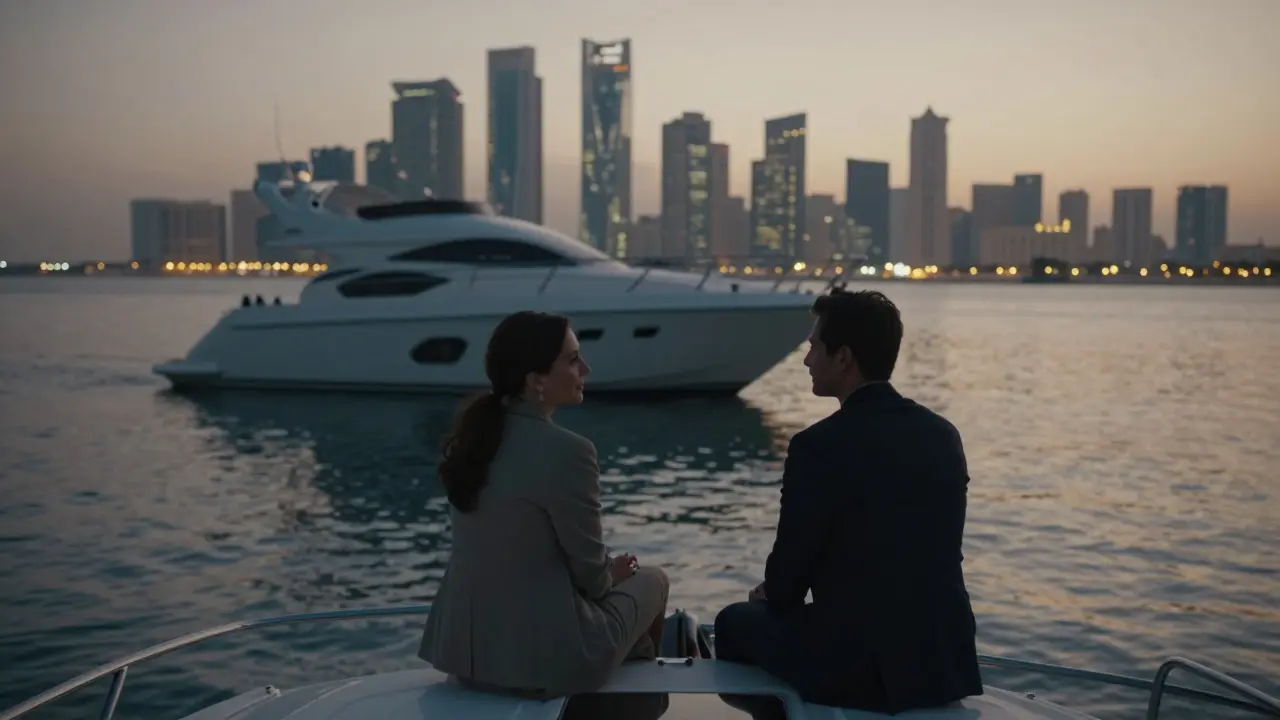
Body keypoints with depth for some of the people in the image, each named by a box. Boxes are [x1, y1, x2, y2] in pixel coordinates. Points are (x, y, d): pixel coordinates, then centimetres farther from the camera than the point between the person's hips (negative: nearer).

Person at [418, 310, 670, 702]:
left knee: (610, 579, 32)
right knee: (651, 579, 21)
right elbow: (589, 573, -13)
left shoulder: (474, 433, 0)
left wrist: (603, 572, 17)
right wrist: (610, 575, 10)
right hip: (541, 655, -7)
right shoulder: (566, 451, -23)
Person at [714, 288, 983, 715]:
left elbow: (788, 572, -10)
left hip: (858, 668, -6)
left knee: (736, 620, 20)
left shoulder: (819, 446, -18)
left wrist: (771, 596, 14)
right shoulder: (944, 435, 2)